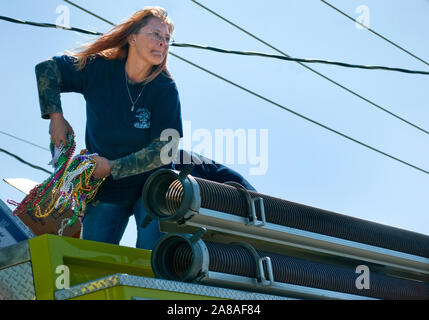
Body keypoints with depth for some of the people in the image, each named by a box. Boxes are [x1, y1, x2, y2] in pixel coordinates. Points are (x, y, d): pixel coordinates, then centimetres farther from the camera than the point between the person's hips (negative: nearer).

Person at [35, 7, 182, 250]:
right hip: (105, 189, 2)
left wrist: (113, 168, -17)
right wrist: (55, 116, -5)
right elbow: (46, 70, 3)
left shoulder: (165, 88, -14)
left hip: (152, 184, -2)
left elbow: (165, 149, -17)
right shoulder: (99, 68, -9)